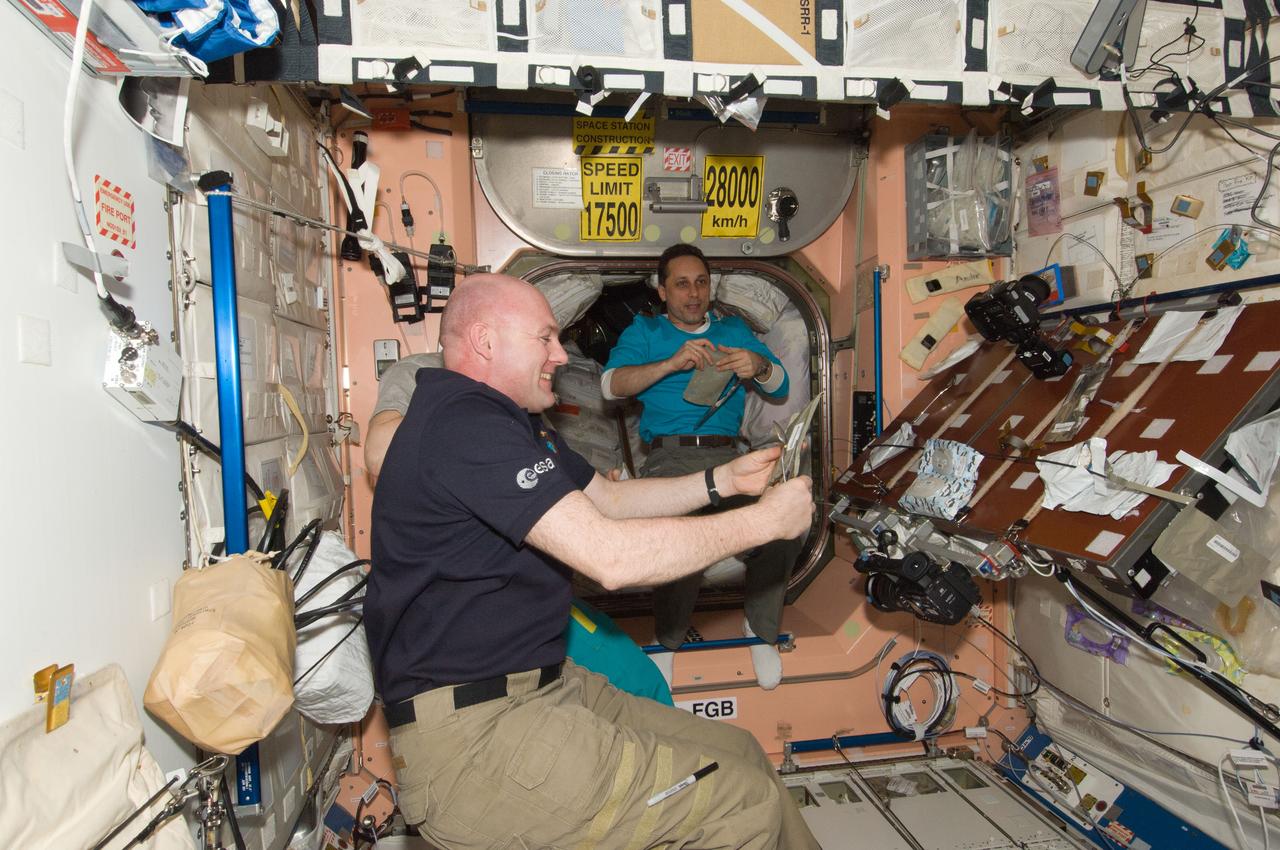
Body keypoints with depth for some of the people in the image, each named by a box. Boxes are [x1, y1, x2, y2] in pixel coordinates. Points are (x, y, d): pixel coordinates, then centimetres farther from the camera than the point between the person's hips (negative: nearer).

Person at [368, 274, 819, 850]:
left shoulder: (514, 423, 15)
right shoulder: (463, 424, -20)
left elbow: (610, 499, 21)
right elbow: (612, 556, -26)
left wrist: (723, 481, 10)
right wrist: (765, 520, -16)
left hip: (544, 687, 10)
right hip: (470, 733, -10)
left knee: (739, 753, 8)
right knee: (745, 801, -13)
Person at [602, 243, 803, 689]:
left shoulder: (734, 330, 24)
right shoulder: (645, 331, 16)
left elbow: (780, 387, 14)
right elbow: (612, 384, -2)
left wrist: (759, 365, -11)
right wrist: (672, 362, -16)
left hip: (728, 455, 3)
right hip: (670, 456, -2)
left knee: (783, 531, -26)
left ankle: (761, 630, 2)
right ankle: (667, 642, -5)